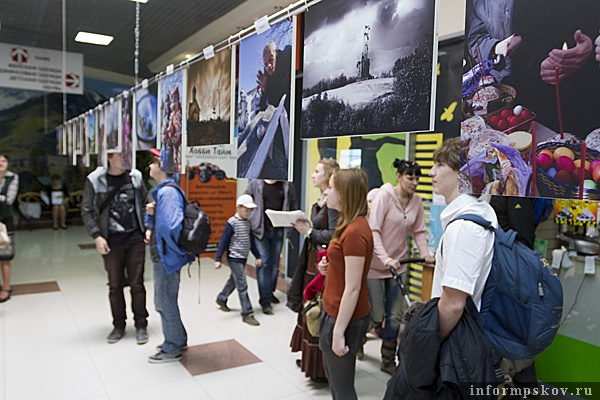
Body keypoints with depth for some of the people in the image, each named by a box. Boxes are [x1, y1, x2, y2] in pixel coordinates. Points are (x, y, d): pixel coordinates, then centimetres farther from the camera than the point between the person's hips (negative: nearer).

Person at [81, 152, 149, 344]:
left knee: (137, 283, 4)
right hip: (111, 241, -1)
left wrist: (147, 228, 2)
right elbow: (87, 211, -1)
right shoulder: (95, 180, -3)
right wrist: (96, 236, -9)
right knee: (115, 285, 8)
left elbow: (144, 203, 12)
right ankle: (119, 325, 24)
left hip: (135, 238, 1)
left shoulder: (135, 177, 4)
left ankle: (141, 325, 17)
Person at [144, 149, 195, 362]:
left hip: (166, 256, -10)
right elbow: (153, 213, 20)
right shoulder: (161, 190, 10)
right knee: (165, 301, 21)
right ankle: (178, 339, 36)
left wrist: (153, 213, -14)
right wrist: (150, 228, 1)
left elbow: (170, 225, -32)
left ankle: (172, 348, 20)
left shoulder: (168, 192, -21)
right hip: (162, 255, 10)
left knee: (165, 302, 4)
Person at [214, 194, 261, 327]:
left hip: (243, 258, 8)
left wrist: (257, 256, 16)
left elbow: (250, 241, 16)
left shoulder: (247, 223, 7)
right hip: (234, 258, -8)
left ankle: (221, 299, 43)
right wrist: (218, 259, -18)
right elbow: (223, 241, -15)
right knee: (242, 285, -8)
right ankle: (247, 314, -3)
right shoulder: (232, 222, -15)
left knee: (234, 280, 21)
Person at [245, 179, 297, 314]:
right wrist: (250, 220, -5)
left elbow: (293, 206, 7)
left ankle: (270, 292, 31)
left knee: (274, 263, 12)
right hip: (260, 229, -2)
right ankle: (265, 300, 1)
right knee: (263, 263, -4)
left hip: (278, 231, 2)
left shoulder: (287, 186, 3)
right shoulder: (255, 183, -1)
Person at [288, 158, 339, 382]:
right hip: (313, 258, 10)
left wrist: (309, 232, -16)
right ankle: (310, 357, 33)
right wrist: (305, 228, 4)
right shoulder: (321, 201, 12)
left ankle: (322, 368, 13)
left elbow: (333, 235, -23)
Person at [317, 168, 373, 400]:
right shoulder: (349, 224, 7)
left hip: (344, 318, -10)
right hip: (333, 310, 10)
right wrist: (328, 266, 1)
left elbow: (353, 289, -23)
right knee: (331, 374, 25)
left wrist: (339, 332, -19)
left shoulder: (355, 231, -24)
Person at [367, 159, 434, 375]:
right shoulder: (384, 195, -16)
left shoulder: (416, 201, 1)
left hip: (397, 264, 5)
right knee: (376, 315, 2)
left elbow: (418, 231, 10)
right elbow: (373, 230, -20)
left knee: (395, 316, 8)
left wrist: (425, 253, -5)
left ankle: (388, 361, 25)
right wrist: (385, 258, -28)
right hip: (375, 264, -5)